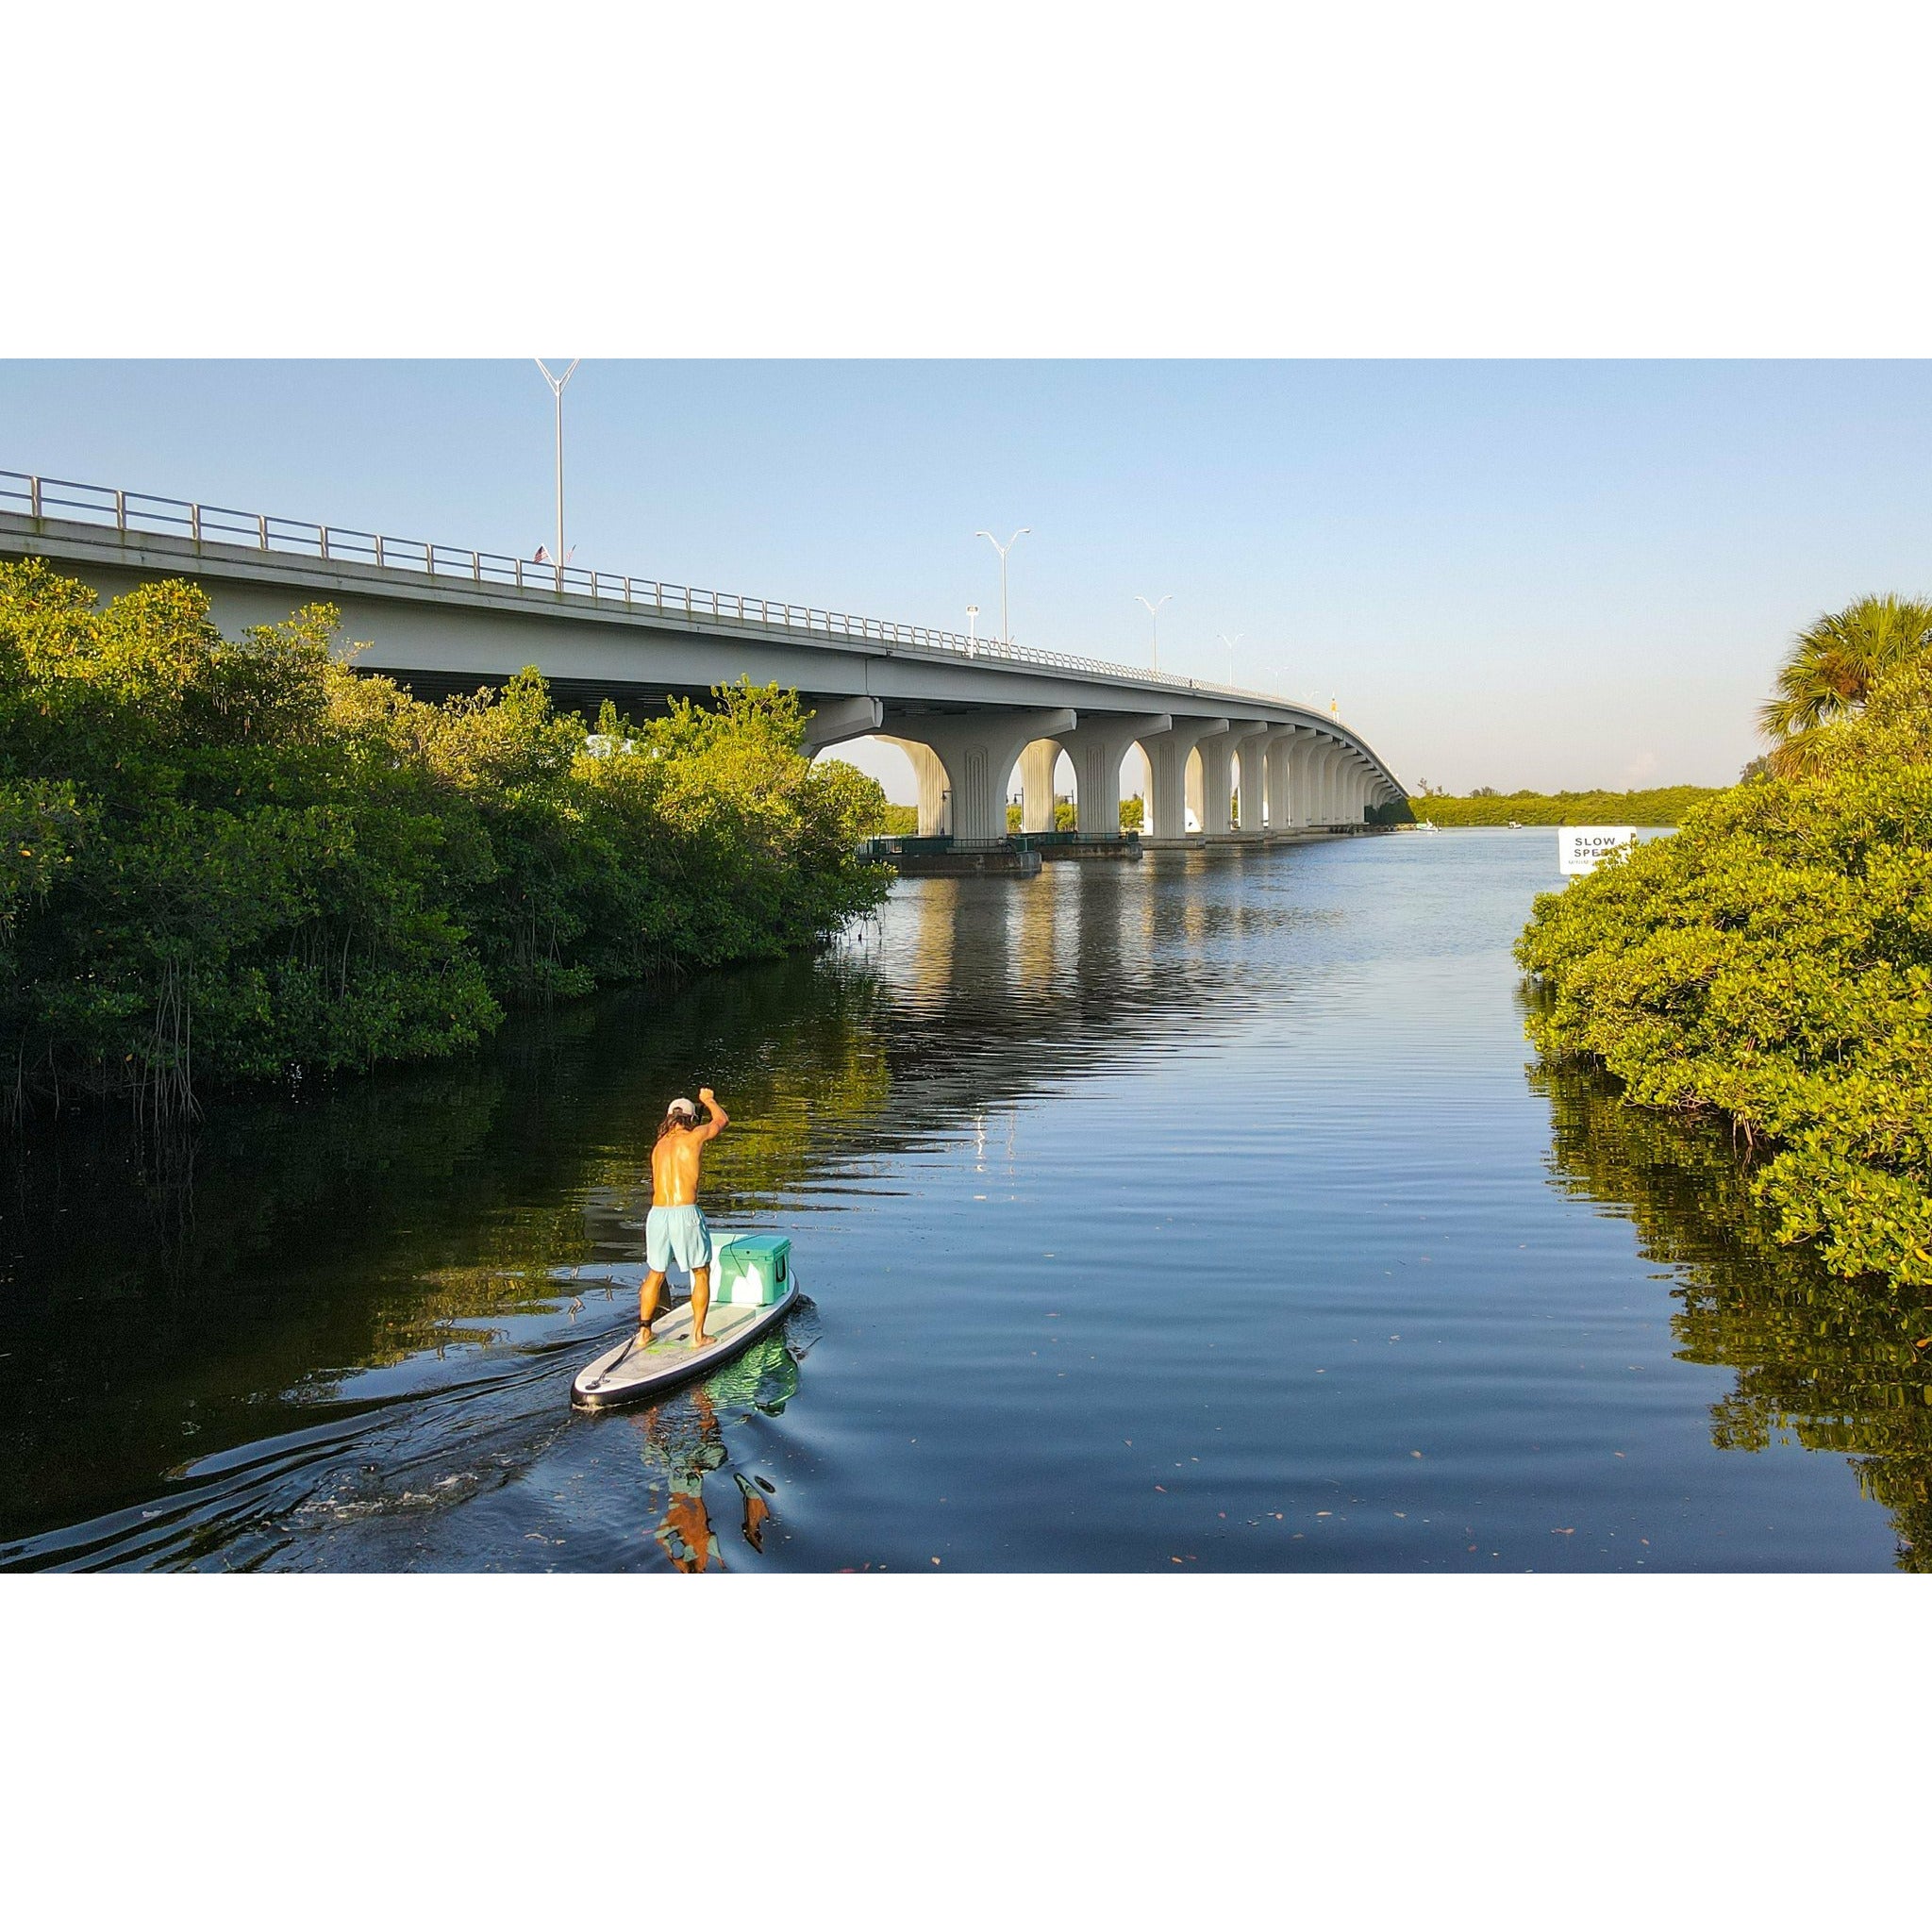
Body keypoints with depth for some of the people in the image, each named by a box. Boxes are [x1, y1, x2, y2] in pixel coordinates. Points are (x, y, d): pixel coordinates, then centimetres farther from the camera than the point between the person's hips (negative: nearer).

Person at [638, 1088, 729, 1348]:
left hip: (656, 1215, 5)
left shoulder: (659, 1146, 15)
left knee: (655, 1274, 22)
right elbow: (723, 1120, 20)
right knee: (701, 1274, 12)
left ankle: (644, 1331, 26)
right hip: (686, 1214, -5)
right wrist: (709, 1100, 38)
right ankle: (698, 1335, 12)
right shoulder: (694, 1136, 1)